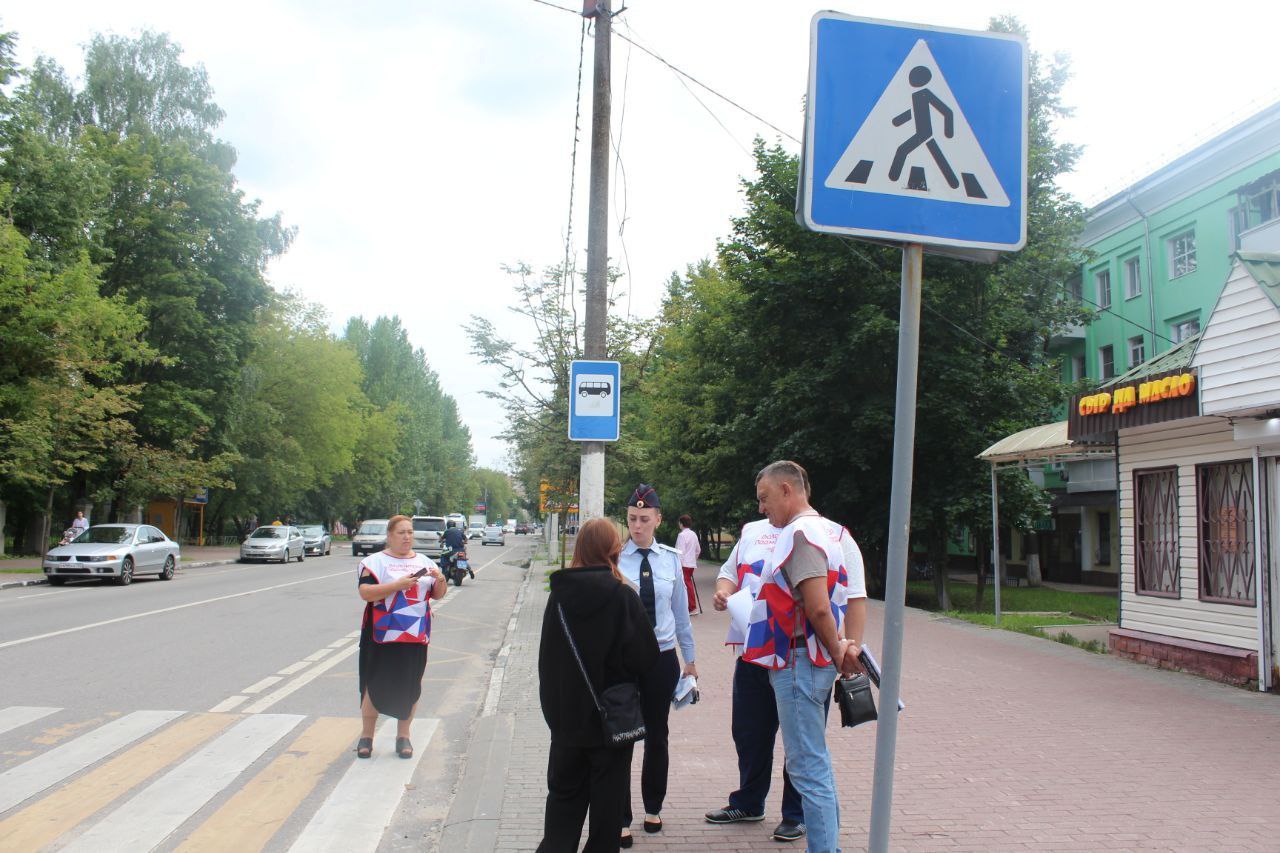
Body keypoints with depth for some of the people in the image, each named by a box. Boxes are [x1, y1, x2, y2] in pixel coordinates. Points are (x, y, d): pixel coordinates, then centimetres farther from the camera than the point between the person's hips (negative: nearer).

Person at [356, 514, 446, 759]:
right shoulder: (375, 562, -1)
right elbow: (365, 592, -13)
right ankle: (366, 736, 15)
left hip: (416, 636, 4)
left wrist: (440, 579, -7)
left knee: (410, 687, 6)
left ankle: (403, 736, 18)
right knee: (375, 686, 0)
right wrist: (398, 585, -22)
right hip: (383, 636, -4)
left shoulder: (424, 562, 13)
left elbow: (438, 595, 15)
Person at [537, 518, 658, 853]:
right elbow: (646, 656, -14)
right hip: (611, 715, -3)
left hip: (565, 714, 3)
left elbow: (547, 654, 3)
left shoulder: (559, 593, -5)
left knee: (564, 791, 18)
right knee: (607, 797, 12)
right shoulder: (622, 596, -16)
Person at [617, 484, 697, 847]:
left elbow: (680, 610, 8)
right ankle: (621, 818, 15)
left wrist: (689, 657, 12)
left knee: (657, 735, 14)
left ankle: (653, 807, 34)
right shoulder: (614, 558, -7)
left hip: (662, 657, 3)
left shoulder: (671, 559, 1)